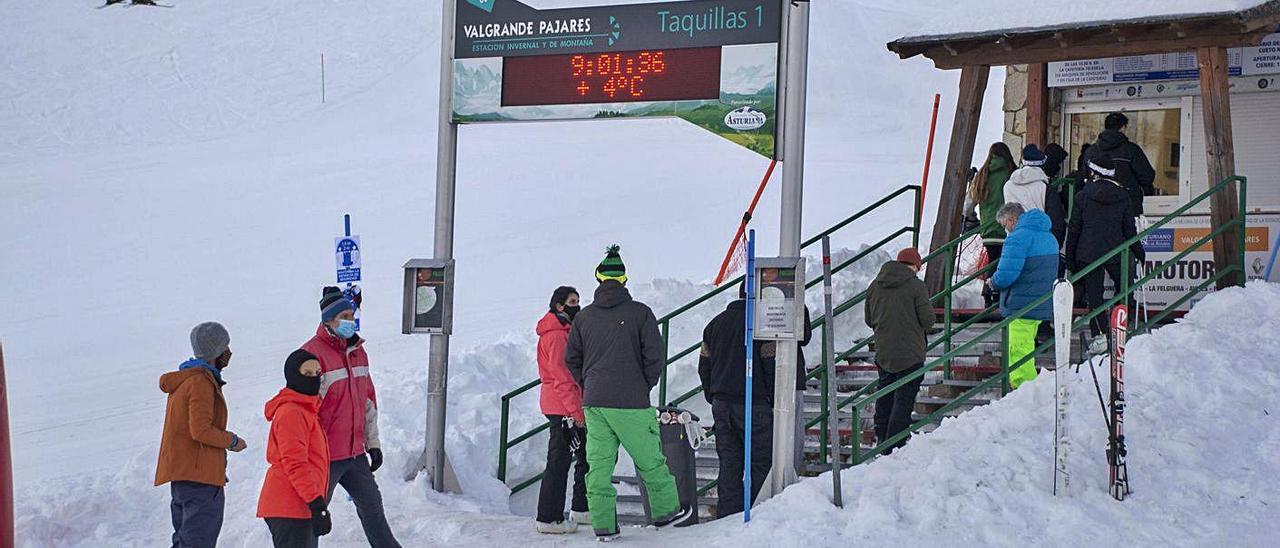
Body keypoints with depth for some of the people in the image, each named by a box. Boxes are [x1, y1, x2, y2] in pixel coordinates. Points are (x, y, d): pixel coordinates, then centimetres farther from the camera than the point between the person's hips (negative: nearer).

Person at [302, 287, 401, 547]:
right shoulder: (313, 354, -17)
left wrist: (372, 442, 18)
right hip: (324, 456, -8)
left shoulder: (358, 352, 9)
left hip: (355, 453, 8)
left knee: (372, 505, 21)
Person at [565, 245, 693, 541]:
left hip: (593, 403, 4)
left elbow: (571, 358, 12)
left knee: (599, 464, 5)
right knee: (650, 460, 10)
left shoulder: (584, 316, 7)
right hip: (630, 404, -4)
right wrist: (645, 387, 8)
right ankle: (666, 510, 22)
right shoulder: (640, 312, -4)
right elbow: (654, 355, -6)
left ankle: (603, 524, 4)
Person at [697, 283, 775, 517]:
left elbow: (704, 366, 16)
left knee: (728, 461, 9)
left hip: (721, 403, 6)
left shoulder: (716, 323, 13)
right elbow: (771, 366, -9)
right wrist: (774, 400, -1)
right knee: (761, 461, 0)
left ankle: (727, 514, 8)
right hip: (753, 403, -6)